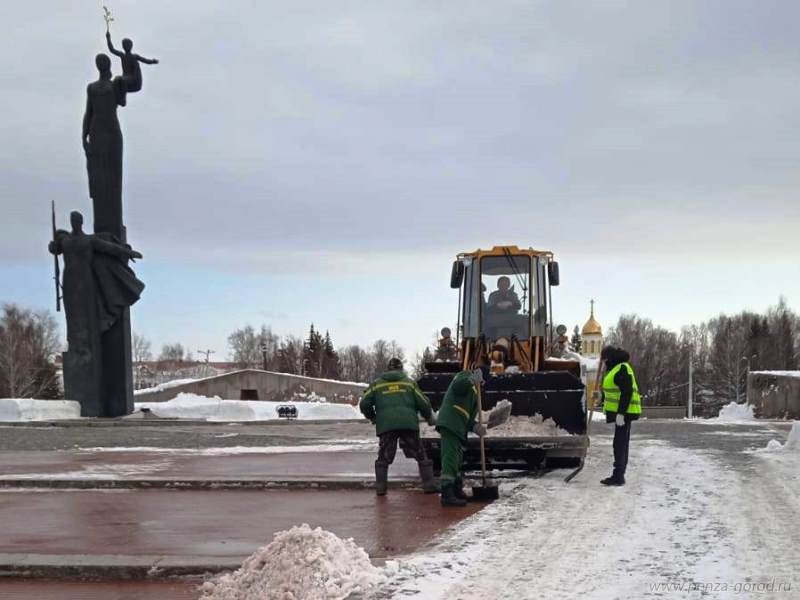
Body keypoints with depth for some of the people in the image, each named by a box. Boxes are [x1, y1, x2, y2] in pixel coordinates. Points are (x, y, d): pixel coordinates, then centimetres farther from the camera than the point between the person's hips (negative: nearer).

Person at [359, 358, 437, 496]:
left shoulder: (377, 384, 15)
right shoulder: (409, 382, 15)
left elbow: (364, 404, 10)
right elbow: (423, 404, 13)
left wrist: (373, 418, 28)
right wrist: (430, 418, 31)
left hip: (386, 425, 0)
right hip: (408, 424, 0)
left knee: (383, 457, 12)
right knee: (421, 456, 8)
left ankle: (380, 487, 4)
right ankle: (428, 485, 4)